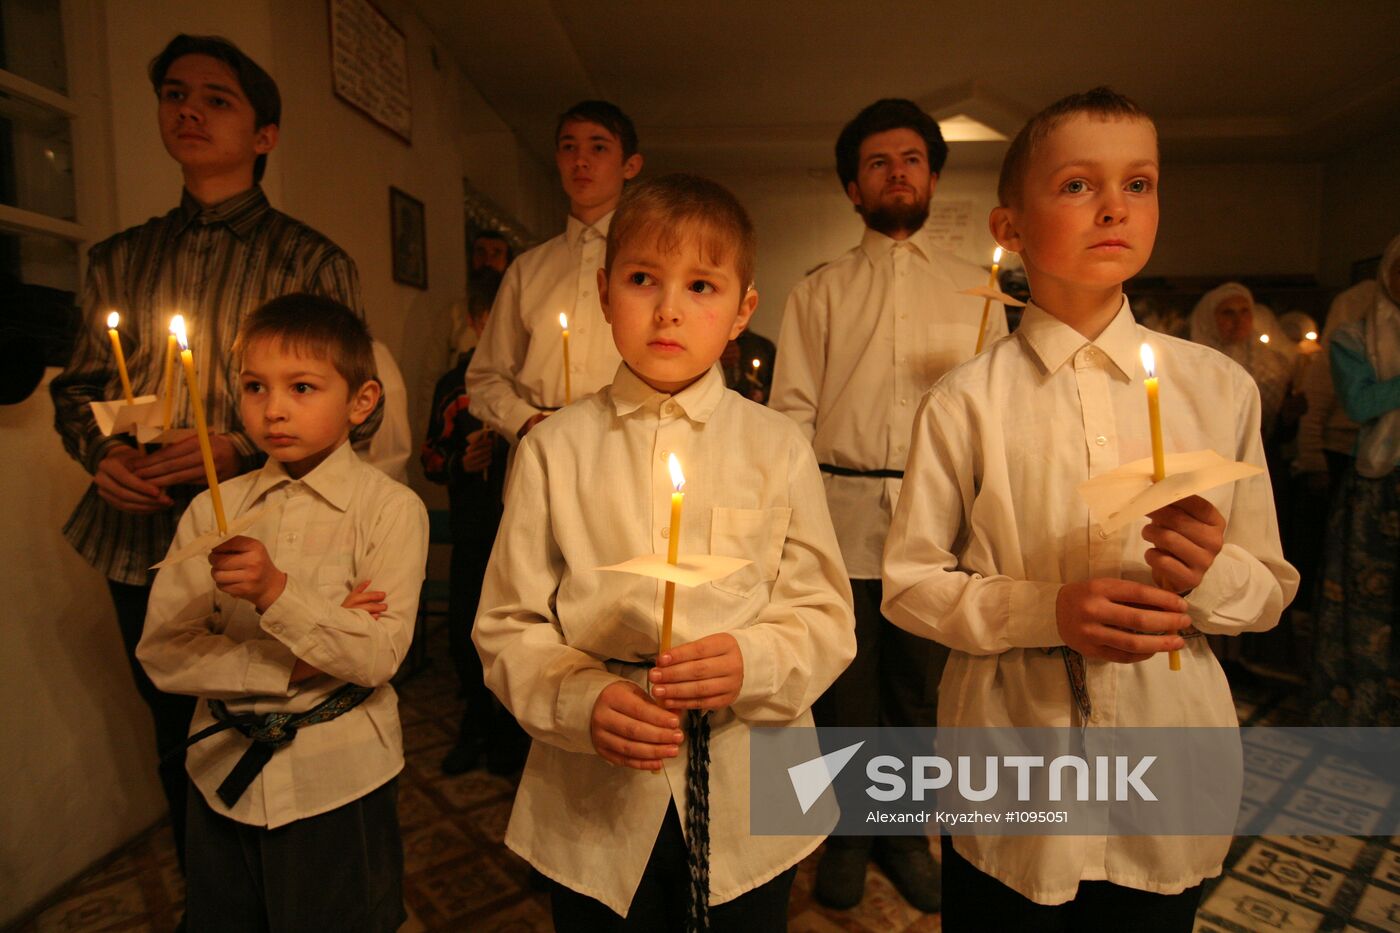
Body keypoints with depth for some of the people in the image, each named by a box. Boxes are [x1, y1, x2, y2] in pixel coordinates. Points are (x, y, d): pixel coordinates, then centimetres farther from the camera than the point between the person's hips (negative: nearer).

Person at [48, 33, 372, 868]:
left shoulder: (312, 262, -2)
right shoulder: (121, 259, 11)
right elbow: (78, 386, 17)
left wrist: (242, 451, -19)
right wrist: (101, 453, -4)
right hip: (141, 548, 4)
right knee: (180, 746, 17)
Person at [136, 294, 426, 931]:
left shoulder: (390, 509, -13)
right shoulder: (211, 512, -2)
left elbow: (379, 656, -20)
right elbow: (162, 652, -8)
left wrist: (277, 592, -31)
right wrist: (294, 666, -18)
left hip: (339, 781, -3)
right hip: (225, 772, 4)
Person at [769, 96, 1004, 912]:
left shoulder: (974, 288, 13)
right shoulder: (819, 292, 9)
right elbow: (793, 411, 3)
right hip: (842, 510, -1)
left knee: (922, 686, 12)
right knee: (846, 690, 9)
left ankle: (906, 831, 34)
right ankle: (847, 835, 31)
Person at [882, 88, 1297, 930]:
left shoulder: (1221, 387, -2)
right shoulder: (967, 402, -10)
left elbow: (1273, 588, 3)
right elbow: (909, 582, -9)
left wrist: (1211, 574, -18)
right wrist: (1048, 610, -22)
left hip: (1169, 765, 3)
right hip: (1009, 764, -2)